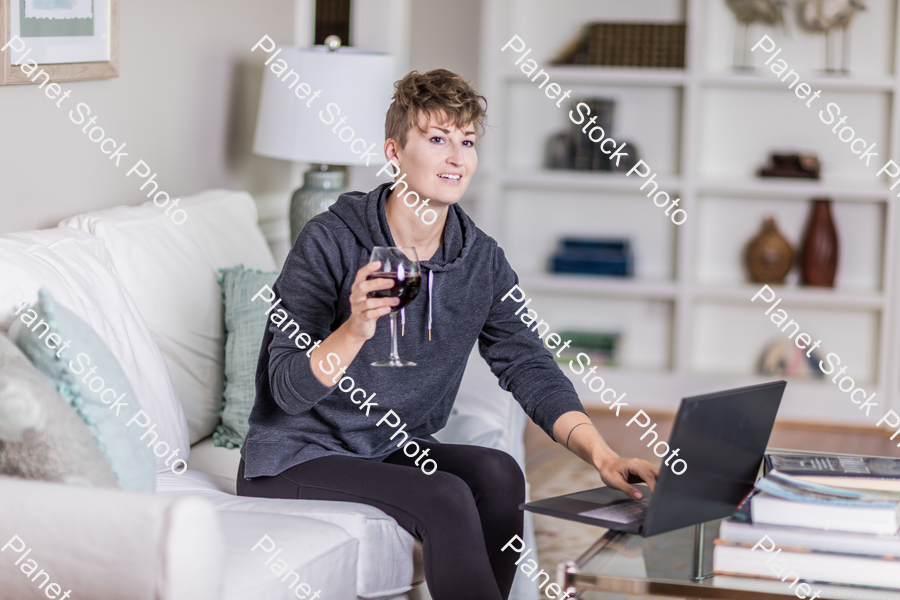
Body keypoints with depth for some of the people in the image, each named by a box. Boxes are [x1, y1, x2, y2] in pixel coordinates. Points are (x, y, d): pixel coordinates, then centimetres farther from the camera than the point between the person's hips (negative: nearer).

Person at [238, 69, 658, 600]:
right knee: (445, 498, -27)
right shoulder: (330, 242, -15)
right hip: (298, 460, -5)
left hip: (396, 452, 5)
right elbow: (289, 389, -19)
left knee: (497, 473, -22)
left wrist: (603, 456, -17)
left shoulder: (481, 261, 1)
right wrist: (355, 331, -38)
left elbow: (530, 368, -2)